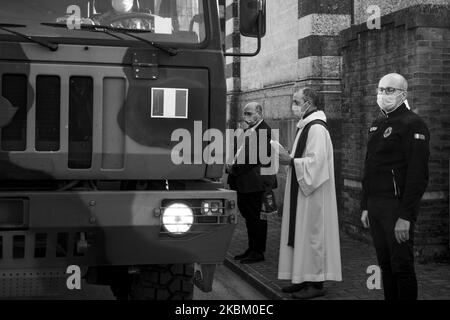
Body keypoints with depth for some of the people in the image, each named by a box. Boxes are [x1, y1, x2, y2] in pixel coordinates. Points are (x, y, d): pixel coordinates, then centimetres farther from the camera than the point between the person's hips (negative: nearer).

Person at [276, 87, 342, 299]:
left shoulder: (316, 128, -17)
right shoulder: (306, 126, 15)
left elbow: (316, 161, -24)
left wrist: (291, 160, -17)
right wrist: (289, 158, 7)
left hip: (313, 194, -10)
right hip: (301, 190, 10)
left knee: (312, 233, -4)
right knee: (301, 233, 12)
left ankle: (316, 283, 4)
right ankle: (304, 279, 19)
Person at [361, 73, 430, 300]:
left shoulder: (412, 124, -10)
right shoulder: (377, 125, 16)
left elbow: (417, 174, -17)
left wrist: (406, 216, -21)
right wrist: (365, 206, 16)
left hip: (397, 206, -8)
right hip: (375, 206, 8)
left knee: (402, 266, -2)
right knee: (385, 264, 14)